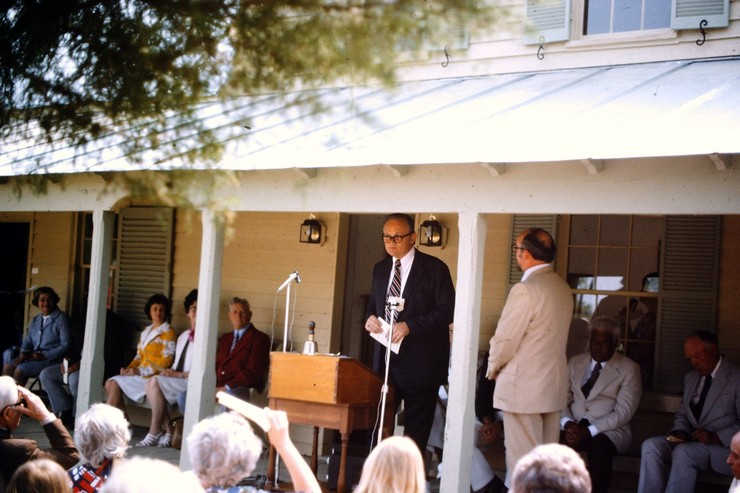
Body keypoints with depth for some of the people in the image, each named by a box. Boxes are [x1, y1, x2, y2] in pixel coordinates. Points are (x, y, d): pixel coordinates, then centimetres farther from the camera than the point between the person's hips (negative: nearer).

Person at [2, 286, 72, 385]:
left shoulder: (62, 319, -6)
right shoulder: (35, 320, 17)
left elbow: (65, 346, -12)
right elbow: (28, 341, 14)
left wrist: (43, 356, -17)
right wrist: (23, 354, -9)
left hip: (52, 359, -7)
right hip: (34, 356, 7)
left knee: (20, 369, -26)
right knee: (8, 365, -16)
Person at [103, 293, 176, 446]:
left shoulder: (168, 332, -5)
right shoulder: (146, 332, 19)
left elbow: (166, 361, -13)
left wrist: (140, 372, -17)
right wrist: (129, 368, -1)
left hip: (153, 376, -8)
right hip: (139, 373, 8)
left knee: (116, 384, -19)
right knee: (109, 383, -10)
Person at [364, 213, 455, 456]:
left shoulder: (434, 268, -6)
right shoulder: (380, 269, 13)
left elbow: (447, 311, -11)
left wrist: (409, 326, -20)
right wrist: (370, 317, -2)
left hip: (420, 362, -5)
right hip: (386, 360, 5)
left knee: (416, 429, 2)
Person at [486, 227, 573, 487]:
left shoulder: (525, 290, -18)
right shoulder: (563, 288, 8)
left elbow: (505, 339, -14)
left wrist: (492, 369, 5)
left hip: (523, 387, -8)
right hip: (555, 385, 8)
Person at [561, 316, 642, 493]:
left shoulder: (629, 369, 1)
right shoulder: (575, 362, 14)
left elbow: (623, 412, -8)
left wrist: (589, 431, -18)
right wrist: (568, 423, -12)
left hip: (608, 432, -3)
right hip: (574, 429, 3)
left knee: (599, 446, -37)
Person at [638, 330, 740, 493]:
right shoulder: (691, 378, 16)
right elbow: (682, 414, 21)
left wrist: (716, 437, -22)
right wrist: (680, 431, -1)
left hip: (726, 447, -7)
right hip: (692, 442, 7)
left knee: (683, 452, -34)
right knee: (651, 446, -19)